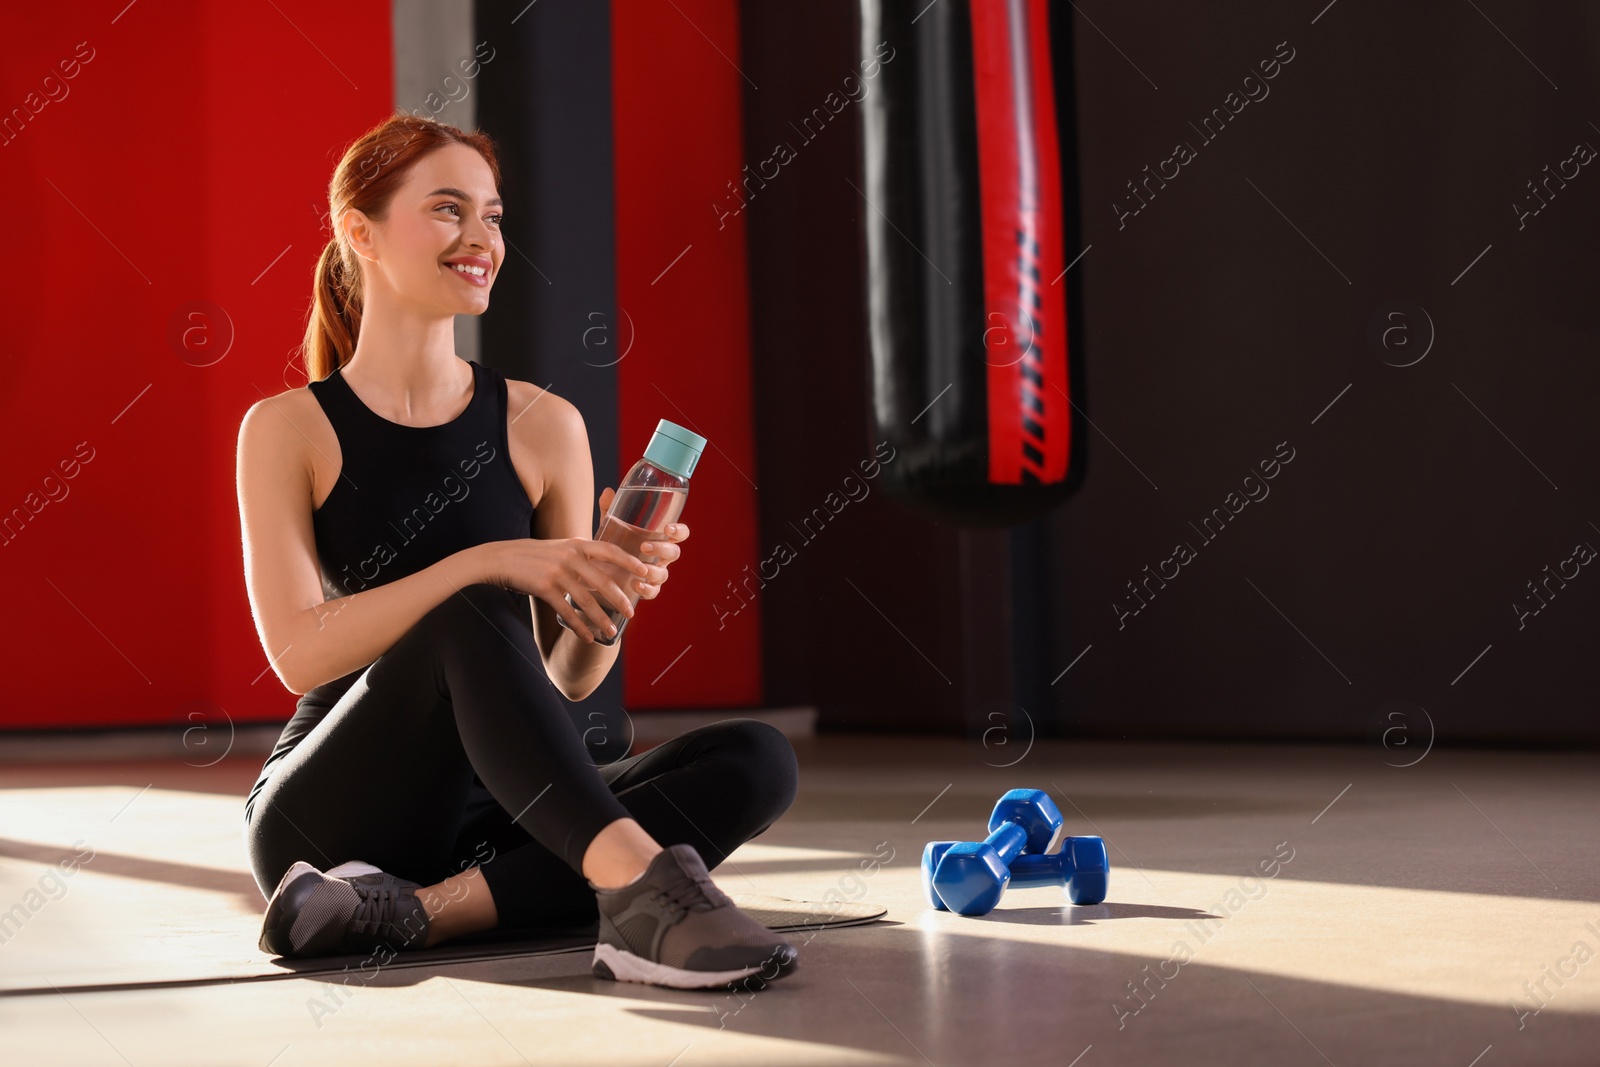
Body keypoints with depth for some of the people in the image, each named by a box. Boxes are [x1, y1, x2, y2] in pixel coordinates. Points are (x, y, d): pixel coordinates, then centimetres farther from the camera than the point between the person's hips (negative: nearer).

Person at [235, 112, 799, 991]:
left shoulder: (543, 426, 7)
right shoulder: (286, 430, -1)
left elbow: (569, 676, 8)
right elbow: (298, 650, -14)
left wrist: (611, 591, -15)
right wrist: (485, 563, -24)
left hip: (484, 824, 4)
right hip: (328, 813, -4)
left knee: (756, 761, -19)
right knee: (472, 616, -31)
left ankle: (422, 911, -30)